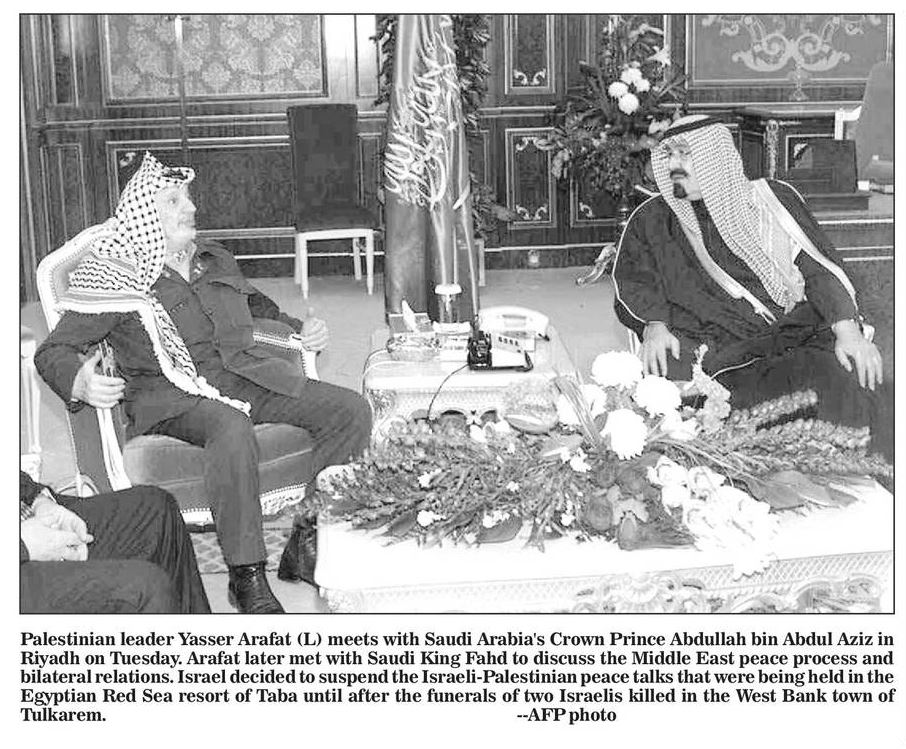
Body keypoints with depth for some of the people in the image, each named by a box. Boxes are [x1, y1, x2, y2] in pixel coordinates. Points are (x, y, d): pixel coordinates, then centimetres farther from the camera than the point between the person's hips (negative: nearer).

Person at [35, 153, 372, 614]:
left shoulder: (215, 262, 20)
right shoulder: (114, 278, 1)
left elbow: (255, 305, 38)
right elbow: (52, 351, 0)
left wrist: (299, 329, 21)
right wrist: (78, 382, -23)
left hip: (244, 377, 6)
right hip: (170, 395, -6)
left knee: (351, 410, -13)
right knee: (232, 428, -41)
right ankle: (247, 579, -32)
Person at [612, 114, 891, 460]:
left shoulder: (771, 198, 13)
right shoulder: (651, 221, 16)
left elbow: (820, 267, 6)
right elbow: (632, 284, 10)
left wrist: (847, 330, -10)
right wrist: (654, 325, -13)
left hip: (802, 335, 1)